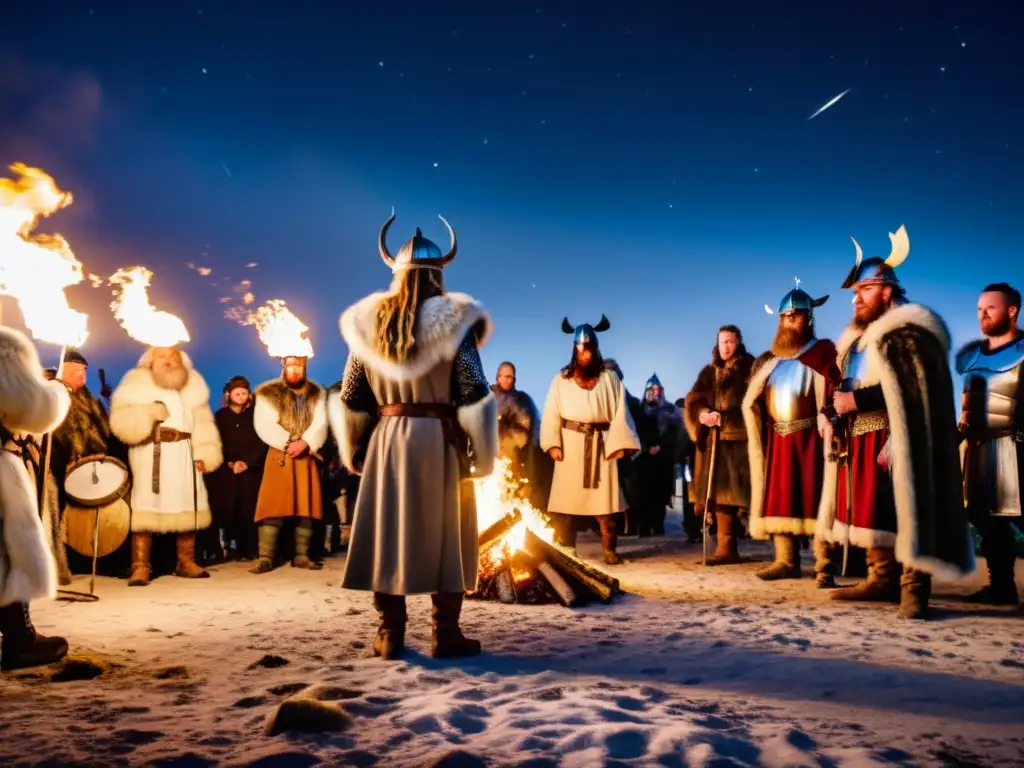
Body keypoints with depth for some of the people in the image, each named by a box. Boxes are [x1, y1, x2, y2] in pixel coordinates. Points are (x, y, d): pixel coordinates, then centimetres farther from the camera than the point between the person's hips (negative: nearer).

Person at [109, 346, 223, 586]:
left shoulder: (192, 384, 15)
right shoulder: (137, 383, 4)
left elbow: (203, 424, 10)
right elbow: (121, 422, -5)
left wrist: (205, 454, -1)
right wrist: (149, 414, -17)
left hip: (184, 454, 4)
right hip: (150, 454, -4)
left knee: (187, 505, 6)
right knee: (146, 507, -10)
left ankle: (186, 561, 15)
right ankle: (140, 566, -8)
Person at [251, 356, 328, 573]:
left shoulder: (317, 393, 9)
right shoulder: (268, 393, 2)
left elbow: (320, 424, -1)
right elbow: (265, 425, -8)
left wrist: (304, 443, -19)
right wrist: (288, 443, -19)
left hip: (307, 457, 3)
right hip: (279, 456, -3)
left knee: (306, 507, 3)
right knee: (273, 506, -9)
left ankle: (302, 556, 9)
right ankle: (265, 557, -10)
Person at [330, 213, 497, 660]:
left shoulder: (368, 322, 3)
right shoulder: (453, 321, -7)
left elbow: (351, 398, 5)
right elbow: (473, 395, -10)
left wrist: (356, 451, 14)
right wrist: (480, 453, -3)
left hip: (386, 440, 3)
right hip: (441, 441, -3)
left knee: (387, 532, 9)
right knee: (446, 536, 6)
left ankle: (390, 634, 14)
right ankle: (446, 634, 10)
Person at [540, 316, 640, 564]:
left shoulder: (609, 377, 6)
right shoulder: (562, 378, 6)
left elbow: (619, 411, 2)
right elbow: (552, 412, 1)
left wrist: (620, 444, -8)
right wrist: (553, 444, -9)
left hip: (601, 444, 0)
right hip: (570, 443, 0)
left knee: (604, 498, -1)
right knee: (567, 497, 0)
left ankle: (609, 550, 4)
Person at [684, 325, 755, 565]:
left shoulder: (750, 368, 4)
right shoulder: (709, 372, 18)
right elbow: (693, 400, 8)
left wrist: (723, 417, -16)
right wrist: (703, 414, -14)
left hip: (740, 438, -5)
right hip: (713, 440, 5)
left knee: (737, 491, -10)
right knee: (720, 491, 1)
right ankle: (726, 547, 3)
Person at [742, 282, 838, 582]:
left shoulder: (823, 352, 3)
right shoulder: (769, 360, 17)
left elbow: (836, 392, -8)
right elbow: (752, 402, 17)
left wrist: (827, 419, -23)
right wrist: (757, 436, 6)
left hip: (809, 437, -5)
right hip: (777, 439, 5)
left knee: (813, 497, -7)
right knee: (779, 497, 4)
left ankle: (824, 565, -6)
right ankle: (786, 560, 10)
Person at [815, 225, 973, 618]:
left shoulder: (907, 333, -8)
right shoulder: (856, 339, 20)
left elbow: (912, 389, -19)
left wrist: (856, 400, -19)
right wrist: (835, 414, 4)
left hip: (892, 440, -9)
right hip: (860, 441, 9)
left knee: (901, 510, -10)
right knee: (871, 510, 9)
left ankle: (913, 589, -7)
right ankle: (882, 578, 16)